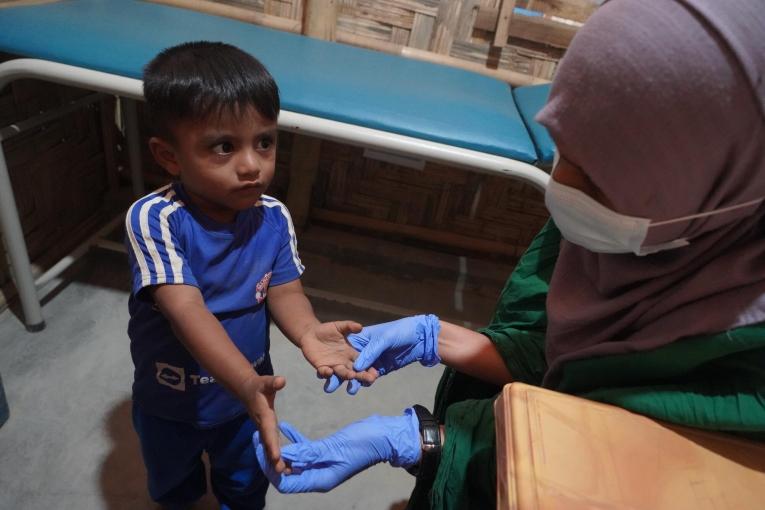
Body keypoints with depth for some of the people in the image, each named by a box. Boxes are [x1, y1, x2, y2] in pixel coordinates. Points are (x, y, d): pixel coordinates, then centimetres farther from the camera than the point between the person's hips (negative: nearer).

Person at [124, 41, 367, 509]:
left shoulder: (274, 218, -19)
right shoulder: (153, 219, -31)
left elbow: (284, 292, -18)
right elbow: (187, 311, -39)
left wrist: (308, 332, -41)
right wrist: (249, 385, -51)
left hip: (243, 391, 2)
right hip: (168, 400, -1)